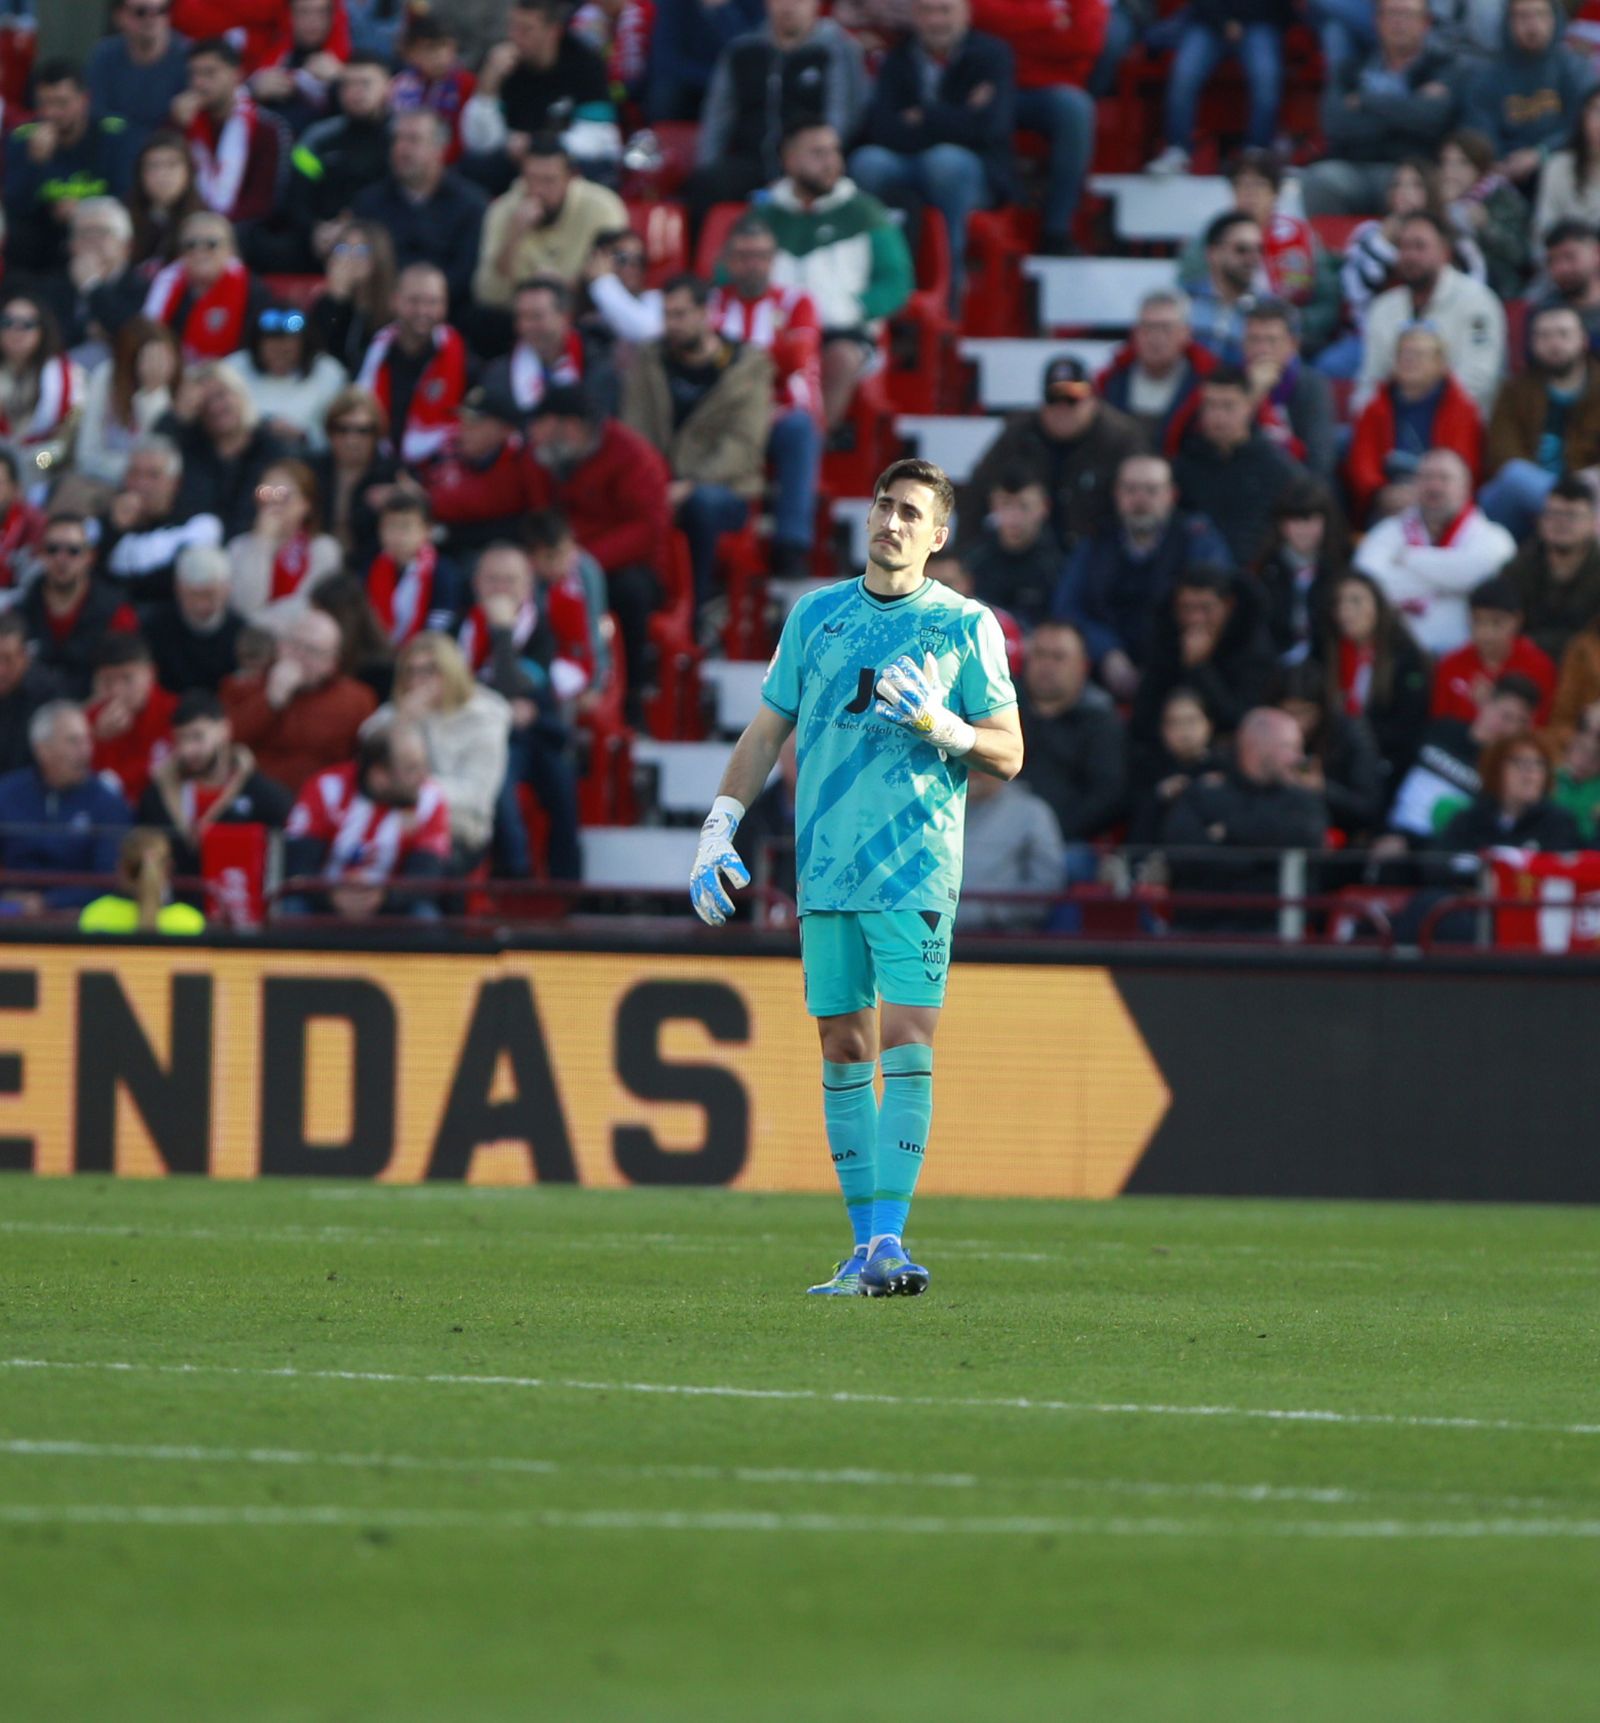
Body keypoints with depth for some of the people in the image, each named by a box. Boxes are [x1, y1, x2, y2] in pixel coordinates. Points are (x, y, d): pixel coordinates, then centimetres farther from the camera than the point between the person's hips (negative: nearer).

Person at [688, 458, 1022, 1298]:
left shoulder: (966, 626, 3)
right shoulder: (815, 614, 12)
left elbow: (1008, 753, 3)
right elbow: (766, 731, 18)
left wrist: (940, 725, -16)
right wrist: (719, 828, 8)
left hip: (917, 871, -4)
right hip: (825, 871, 4)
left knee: (907, 1039, -13)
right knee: (844, 1048, 4)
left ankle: (888, 1238, -16)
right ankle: (865, 1246, 9)